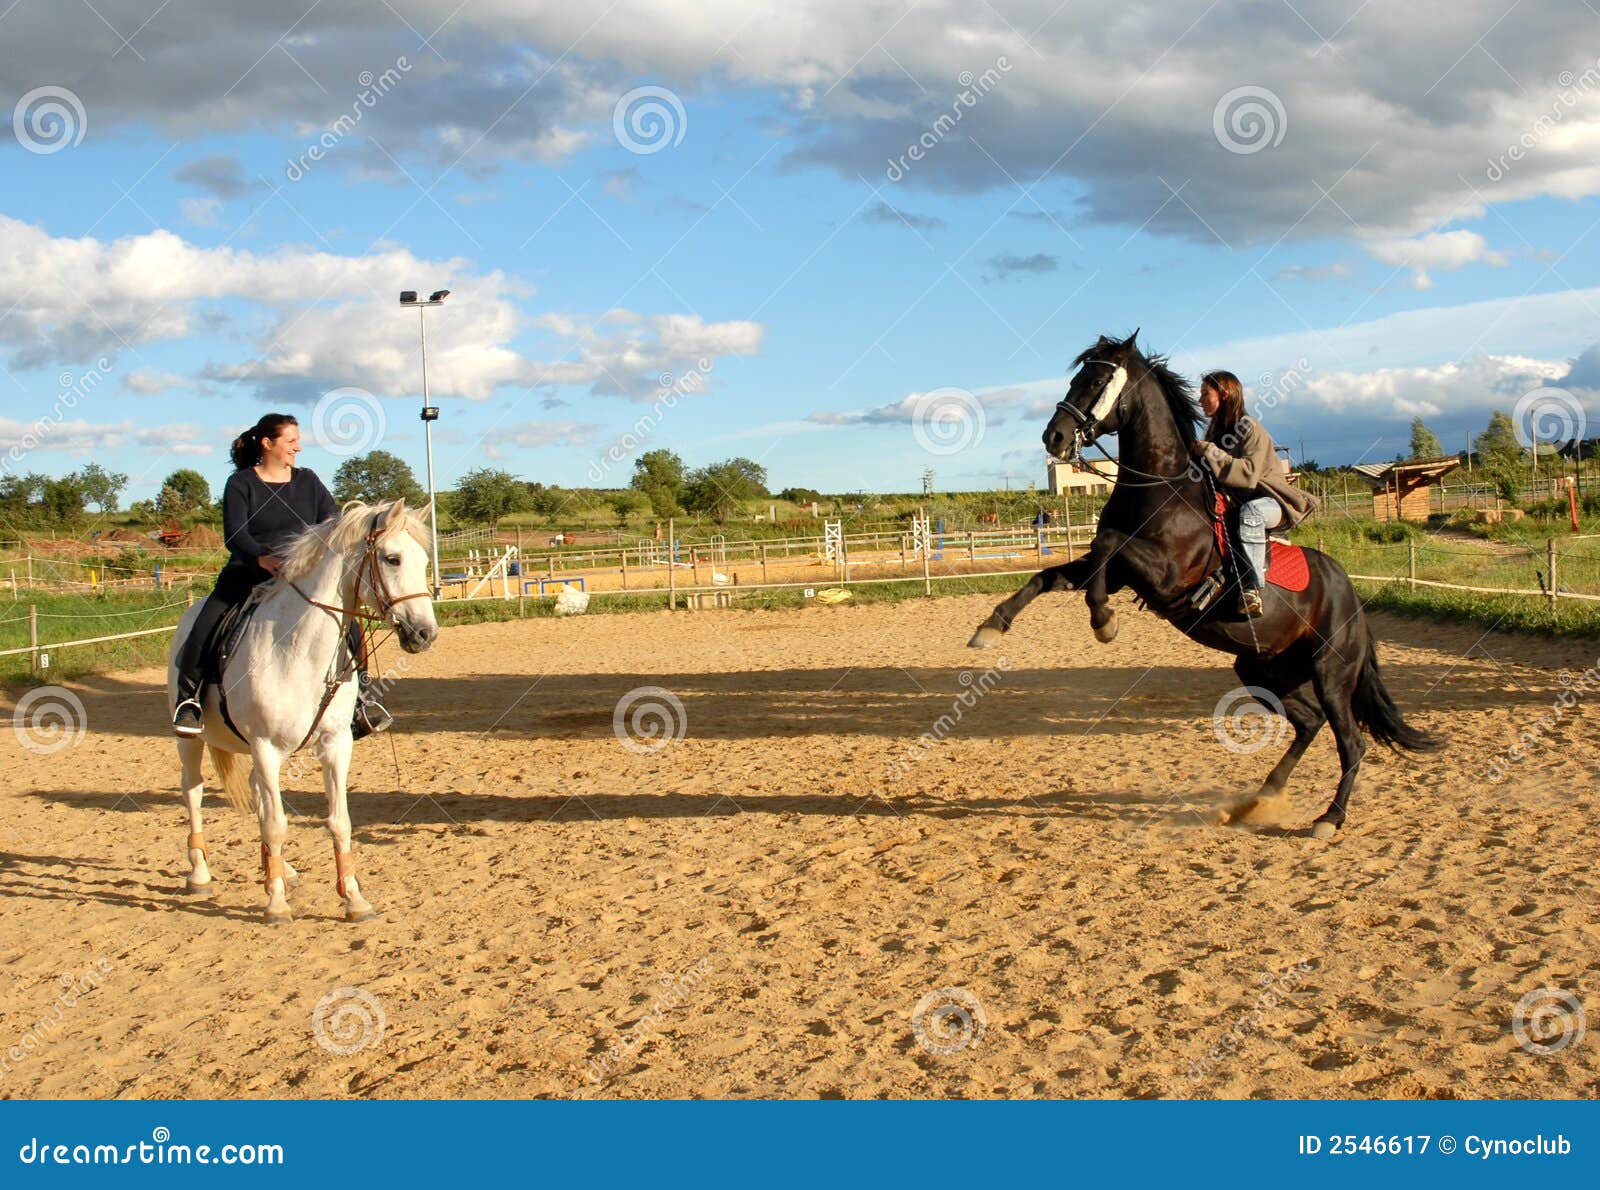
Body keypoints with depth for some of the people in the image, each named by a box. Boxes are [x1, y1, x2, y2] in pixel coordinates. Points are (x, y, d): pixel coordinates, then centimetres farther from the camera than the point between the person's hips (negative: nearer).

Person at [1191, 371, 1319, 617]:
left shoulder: (1251, 429, -14)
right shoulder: (1215, 431, 9)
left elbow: (1248, 474, -27)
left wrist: (1210, 453, -29)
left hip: (1271, 502, -8)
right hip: (1236, 502, 8)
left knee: (1249, 512, -41)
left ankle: (1252, 588, -45)